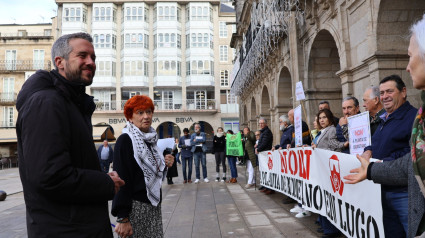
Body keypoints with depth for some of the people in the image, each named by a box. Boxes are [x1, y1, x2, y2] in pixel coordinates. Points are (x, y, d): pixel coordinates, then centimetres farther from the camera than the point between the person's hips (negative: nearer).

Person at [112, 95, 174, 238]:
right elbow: (122, 180, -16)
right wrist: (122, 218, -19)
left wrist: (165, 165, 1)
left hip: (154, 205, 7)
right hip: (135, 207, -7)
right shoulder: (125, 140, -12)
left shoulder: (151, 139, 10)